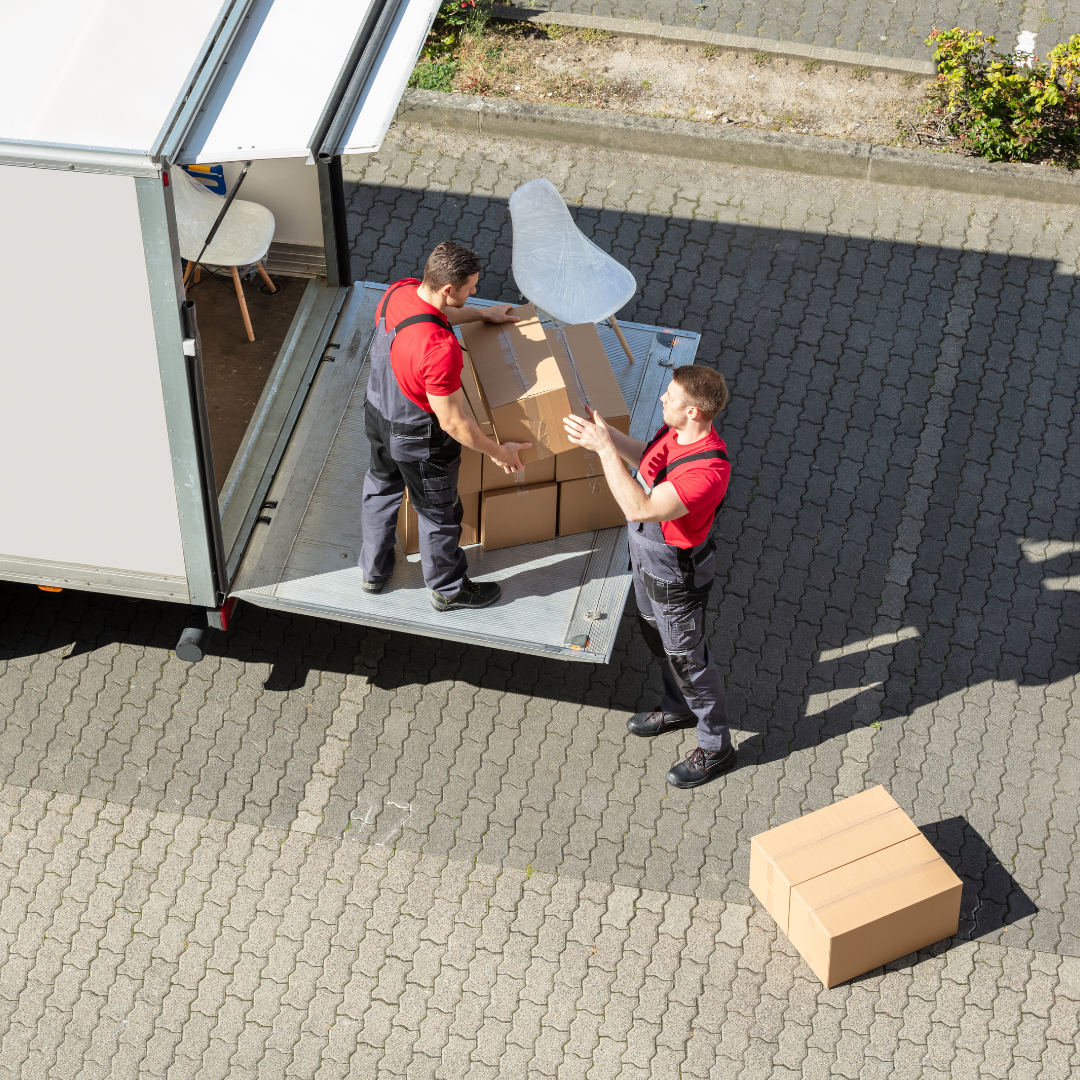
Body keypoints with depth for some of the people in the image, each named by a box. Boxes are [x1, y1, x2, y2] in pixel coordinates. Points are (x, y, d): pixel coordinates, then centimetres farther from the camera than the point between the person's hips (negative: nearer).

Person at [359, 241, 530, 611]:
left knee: (381, 489, 30)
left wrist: (482, 314, 18)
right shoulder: (439, 348, -40)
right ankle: (448, 590, 42)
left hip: (378, 414, 8)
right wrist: (498, 452, -14)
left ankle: (373, 570, 52)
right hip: (419, 438, -8)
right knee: (439, 513, 18)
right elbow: (453, 422, -29)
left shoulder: (399, 290, -17)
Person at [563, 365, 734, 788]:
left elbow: (640, 508, -43)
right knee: (657, 639, 30)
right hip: (647, 558, 9)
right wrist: (609, 435, -5)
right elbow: (647, 458, 11)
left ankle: (715, 748, 33)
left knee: (687, 658, 11)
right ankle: (679, 707, 56)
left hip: (675, 576, -9)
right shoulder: (675, 431, -13)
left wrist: (603, 448, -40)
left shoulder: (707, 470, -40)